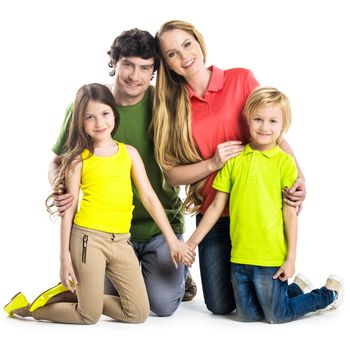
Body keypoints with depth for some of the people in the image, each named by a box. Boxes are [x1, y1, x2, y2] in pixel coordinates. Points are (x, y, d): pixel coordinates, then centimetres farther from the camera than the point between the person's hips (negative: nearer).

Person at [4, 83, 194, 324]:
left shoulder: (129, 152, 8)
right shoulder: (79, 158, -1)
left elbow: (149, 197, 8)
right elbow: (69, 208, -1)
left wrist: (172, 239, 4)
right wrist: (65, 256, -5)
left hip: (122, 241, 4)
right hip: (88, 238, -4)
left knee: (139, 314, 4)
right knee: (90, 316, 0)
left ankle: (85, 295, 22)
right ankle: (32, 307, 23)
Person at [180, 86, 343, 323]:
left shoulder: (285, 162, -7)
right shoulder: (234, 158, 3)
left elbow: (290, 214, -6)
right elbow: (217, 206, 7)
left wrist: (291, 258, -8)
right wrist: (193, 241, 5)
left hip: (272, 258, -4)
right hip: (240, 257, 4)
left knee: (277, 316, 7)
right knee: (248, 316, 13)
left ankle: (330, 294, 29)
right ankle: (292, 288, 36)